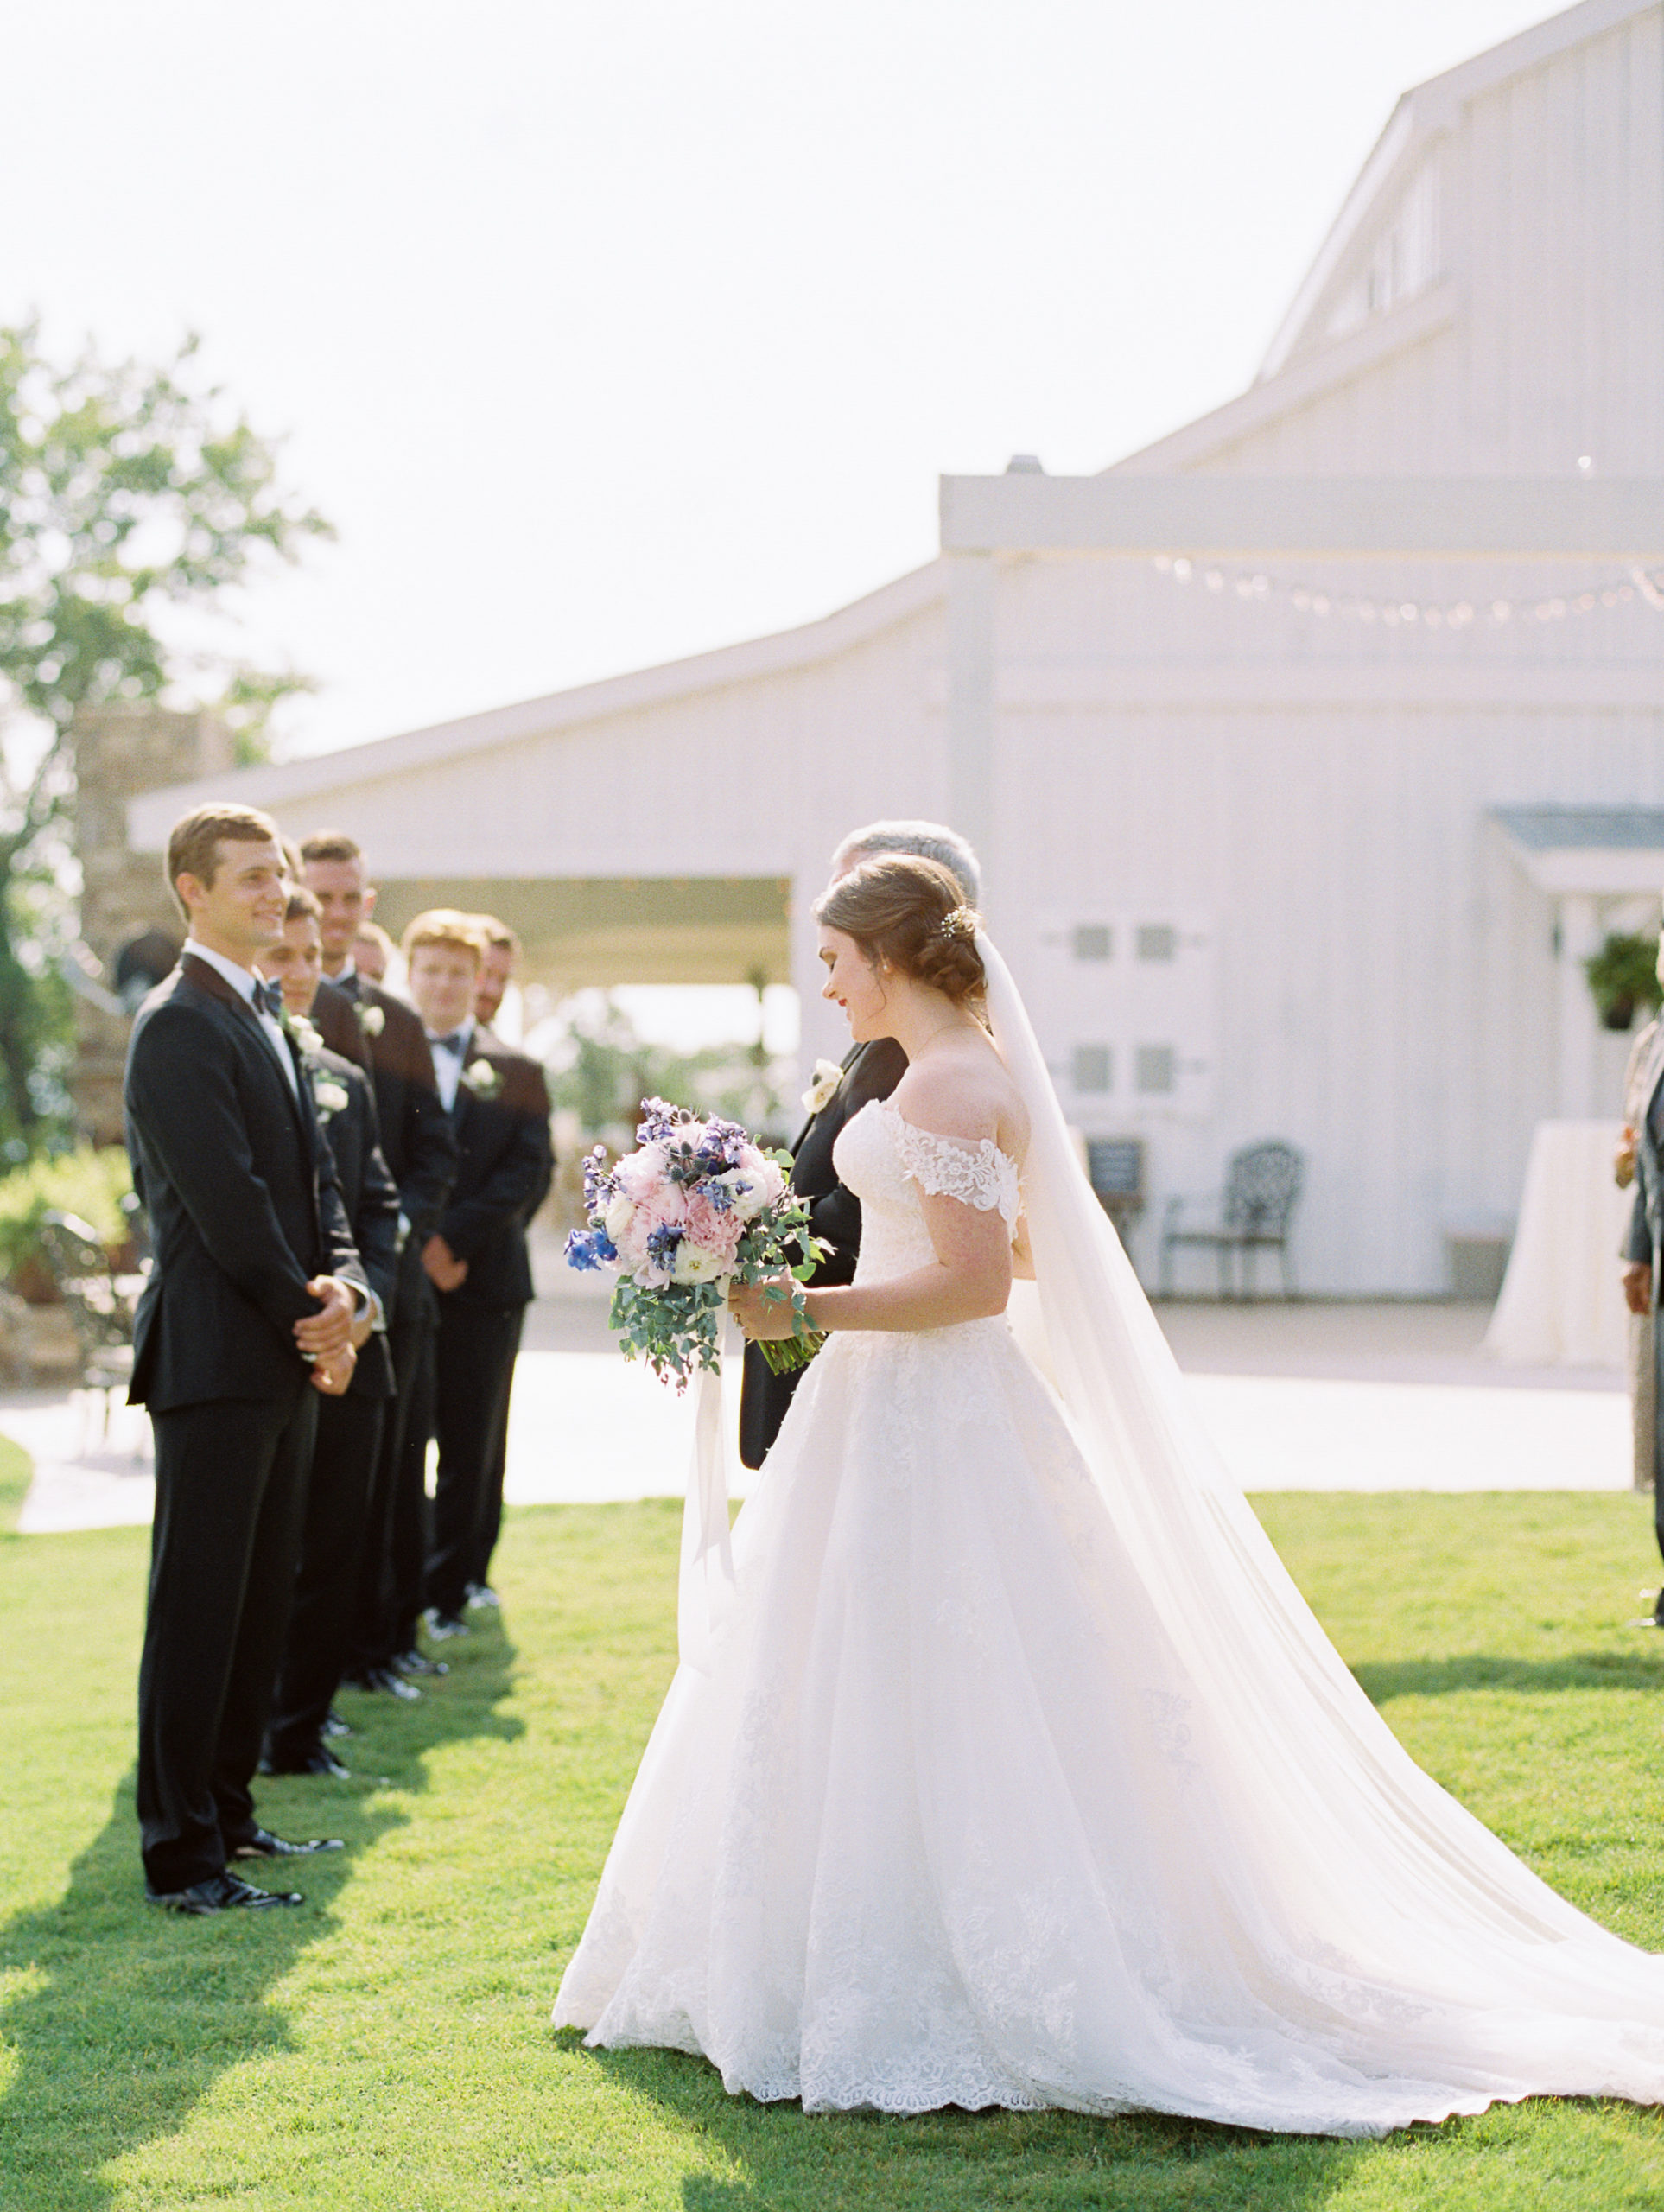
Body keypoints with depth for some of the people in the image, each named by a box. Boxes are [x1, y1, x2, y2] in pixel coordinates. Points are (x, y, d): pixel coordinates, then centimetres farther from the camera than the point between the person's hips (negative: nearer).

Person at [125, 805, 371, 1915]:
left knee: (261, 1605, 14)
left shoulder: (268, 1021, 18)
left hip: (285, 1363, 9)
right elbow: (227, 1203, -17)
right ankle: (182, 1858, 2)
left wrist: (345, 1292, -3)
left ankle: (227, 1814, 24)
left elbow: (316, 1179, 15)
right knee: (198, 1612, -4)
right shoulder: (179, 1027, -13)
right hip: (216, 1359, -9)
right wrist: (312, 1327, -10)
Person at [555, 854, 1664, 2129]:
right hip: (905, 1415, 11)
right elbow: (1018, 1246, 23)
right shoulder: (970, 1073, 14)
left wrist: (807, 1312, -21)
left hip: (933, 1420, -11)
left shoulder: (948, 1086, -17)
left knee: (936, 1716, -5)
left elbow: (972, 1281, -22)